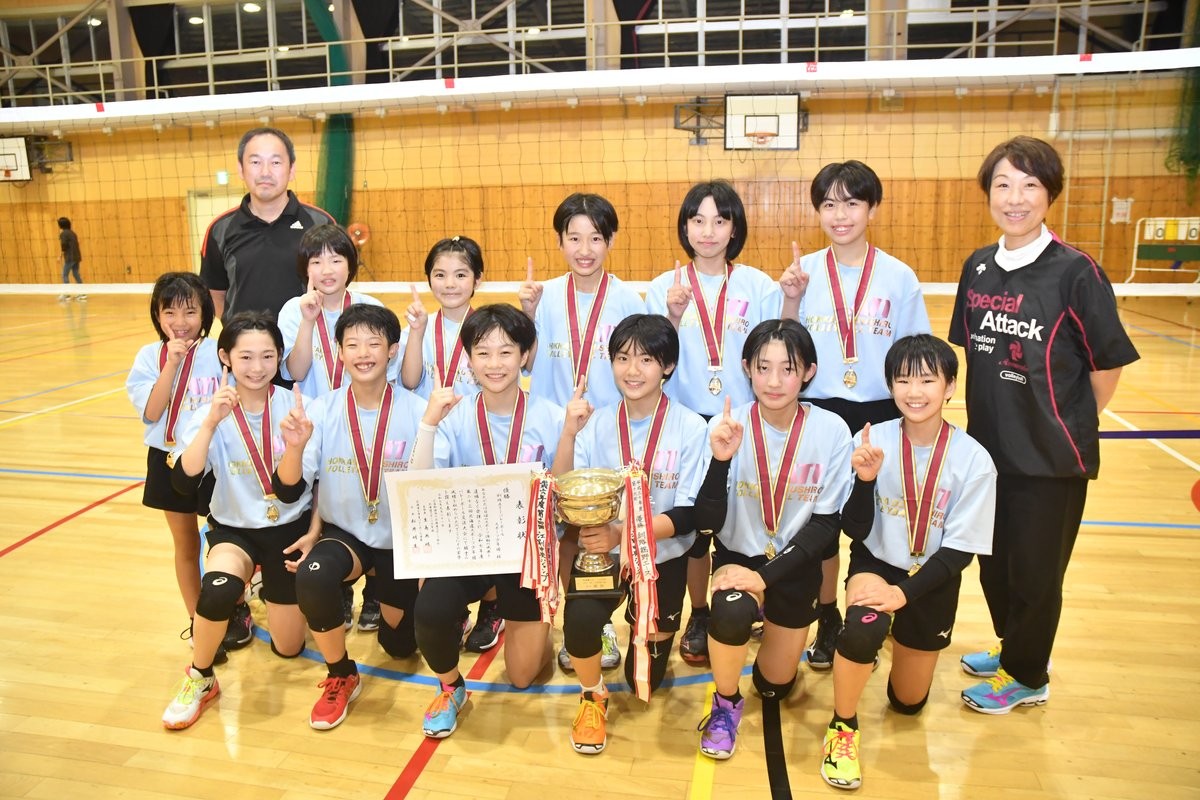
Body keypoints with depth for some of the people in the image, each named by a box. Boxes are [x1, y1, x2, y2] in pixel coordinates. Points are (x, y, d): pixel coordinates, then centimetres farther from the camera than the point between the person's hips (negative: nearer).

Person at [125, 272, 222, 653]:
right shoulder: (149, 356, -3)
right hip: (170, 461, 3)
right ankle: (197, 623, 29)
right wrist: (173, 362, -19)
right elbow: (152, 412, -15)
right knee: (185, 544, 15)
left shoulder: (218, 352, -10)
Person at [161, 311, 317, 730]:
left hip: (291, 527, 1)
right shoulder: (211, 413, -11)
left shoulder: (296, 406, -12)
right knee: (218, 589, -36)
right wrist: (211, 423, -34)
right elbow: (183, 481, -25)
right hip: (234, 528, 0)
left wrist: (314, 531, -10)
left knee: (288, 648, 7)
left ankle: (274, 594, 42)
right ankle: (199, 679, -6)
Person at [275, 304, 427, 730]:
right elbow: (288, 491, -16)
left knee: (400, 644, 9)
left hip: (401, 540, 0)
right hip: (344, 533, 0)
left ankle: (386, 595, 45)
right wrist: (296, 445, -35)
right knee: (312, 576, -33)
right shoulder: (323, 410, -11)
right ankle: (341, 678, -6)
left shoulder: (417, 412, -15)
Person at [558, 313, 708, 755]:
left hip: (663, 556, 0)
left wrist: (625, 533, -33)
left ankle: (650, 633, 49)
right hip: (604, 551, 1)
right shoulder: (596, 425, -7)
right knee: (580, 616, -31)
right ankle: (592, 697, 2)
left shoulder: (690, 428, -13)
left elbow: (689, 515, -17)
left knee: (645, 678, 12)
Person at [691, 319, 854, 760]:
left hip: (796, 565, 2)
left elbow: (827, 522, -11)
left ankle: (775, 629, 47)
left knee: (775, 683, 12)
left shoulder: (831, 430, -17)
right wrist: (720, 459, -35)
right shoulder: (727, 425, -18)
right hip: (738, 556, -1)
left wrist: (767, 576, -20)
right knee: (731, 612, -34)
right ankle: (726, 703, -1)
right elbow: (707, 523, -19)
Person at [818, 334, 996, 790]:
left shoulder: (973, 459, -17)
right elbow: (855, 531, -14)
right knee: (863, 627, -36)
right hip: (877, 563, -1)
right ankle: (842, 727, -9)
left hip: (933, 580, 1)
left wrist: (904, 593, -25)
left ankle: (910, 640, 48)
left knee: (907, 701, 15)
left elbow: (960, 549, -13)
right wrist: (865, 479, -32)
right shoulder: (872, 441, -17)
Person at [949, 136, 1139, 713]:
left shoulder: (1075, 271, -16)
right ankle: (1011, 647, 44)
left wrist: (1071, 423, -1)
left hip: (1051, 455, -5)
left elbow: (1108, 361, -10)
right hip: (987, 446, 5)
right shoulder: (977, 268, 1)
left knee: (1035, 572, 10)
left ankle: (1025, 677, 32)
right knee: (994, 562, 19)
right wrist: (995, 411, 9)